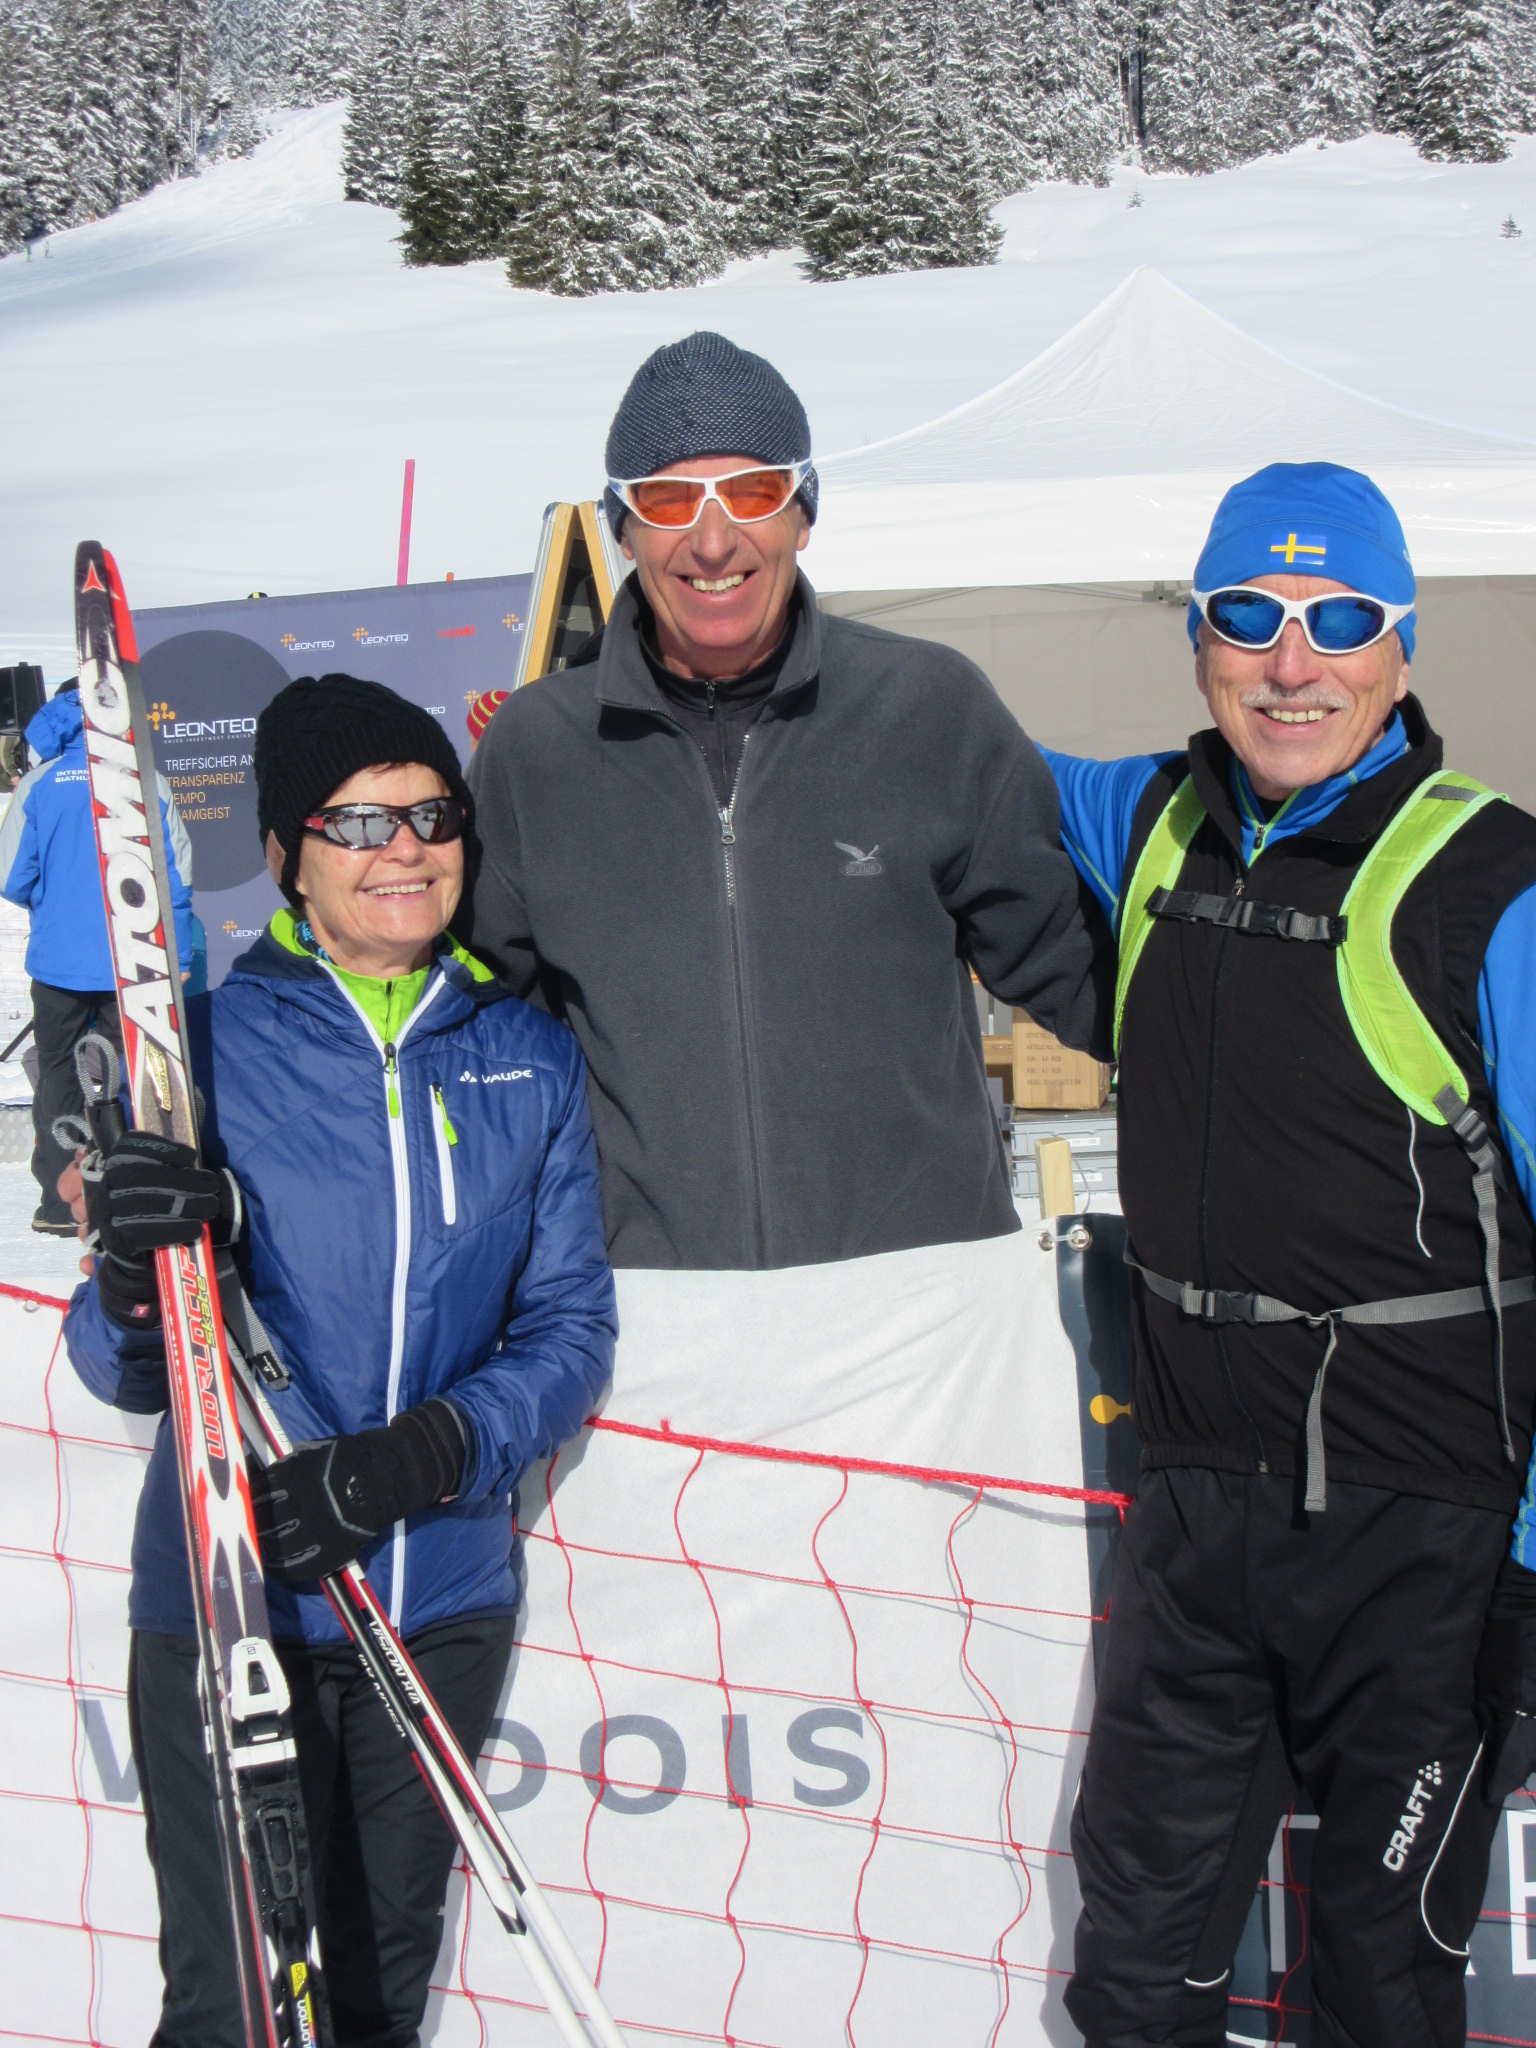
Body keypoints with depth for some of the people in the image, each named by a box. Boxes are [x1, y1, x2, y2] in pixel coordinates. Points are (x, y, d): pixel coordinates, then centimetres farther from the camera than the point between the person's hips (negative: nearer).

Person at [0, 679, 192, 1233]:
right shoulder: (149, 783, -2)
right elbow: (177, 878, -2)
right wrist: (177, 957, 7)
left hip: (59, 960, 0)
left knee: (58, 1073, 11)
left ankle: (61, 1203, 10)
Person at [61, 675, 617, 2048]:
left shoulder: (531, 1058, 2)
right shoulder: (206, 1045, -6)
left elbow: (571, 1330, -2)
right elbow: (124, 1374, -6)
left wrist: (417, 1456, -20)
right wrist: (134, 1282, -30)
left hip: (444, 1605, 3)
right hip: (226, 1601, -2)